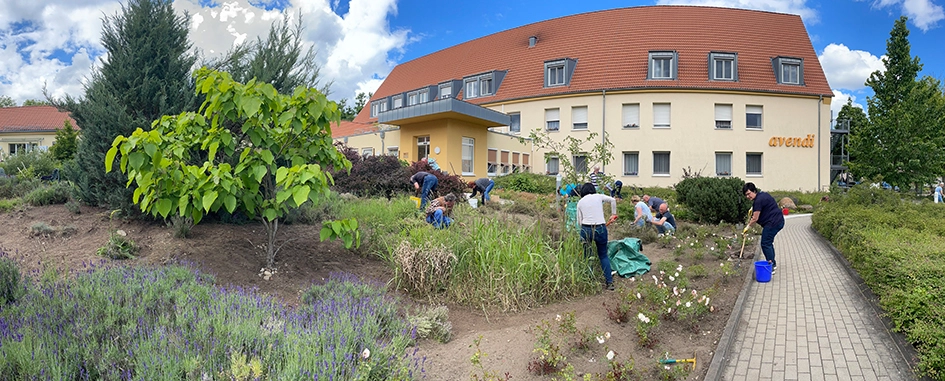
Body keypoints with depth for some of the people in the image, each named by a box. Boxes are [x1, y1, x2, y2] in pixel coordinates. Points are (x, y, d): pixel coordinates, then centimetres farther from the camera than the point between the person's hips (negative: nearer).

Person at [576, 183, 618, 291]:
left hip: (586, 229, 0)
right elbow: (613, 200, 13)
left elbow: (580, 220, 7)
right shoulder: (599, 196, 7)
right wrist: (613, 214, 23)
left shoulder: (580, 202, 10)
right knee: (603, 255, 13)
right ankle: (609, 282, 10)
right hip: (600, 229, 0)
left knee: (587, 256, 14)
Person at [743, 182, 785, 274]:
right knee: (769, 242, 20)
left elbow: (755, 219, -16)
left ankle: (771, 267, -8)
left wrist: (748, 226, -2)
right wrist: (753, 209, 27)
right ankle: (773, 264, 29)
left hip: (772, 223, -11)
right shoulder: (763, 194, 13)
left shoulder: (758, 200, -19)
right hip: (779, 221, 11)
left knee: (765, 244, -9)